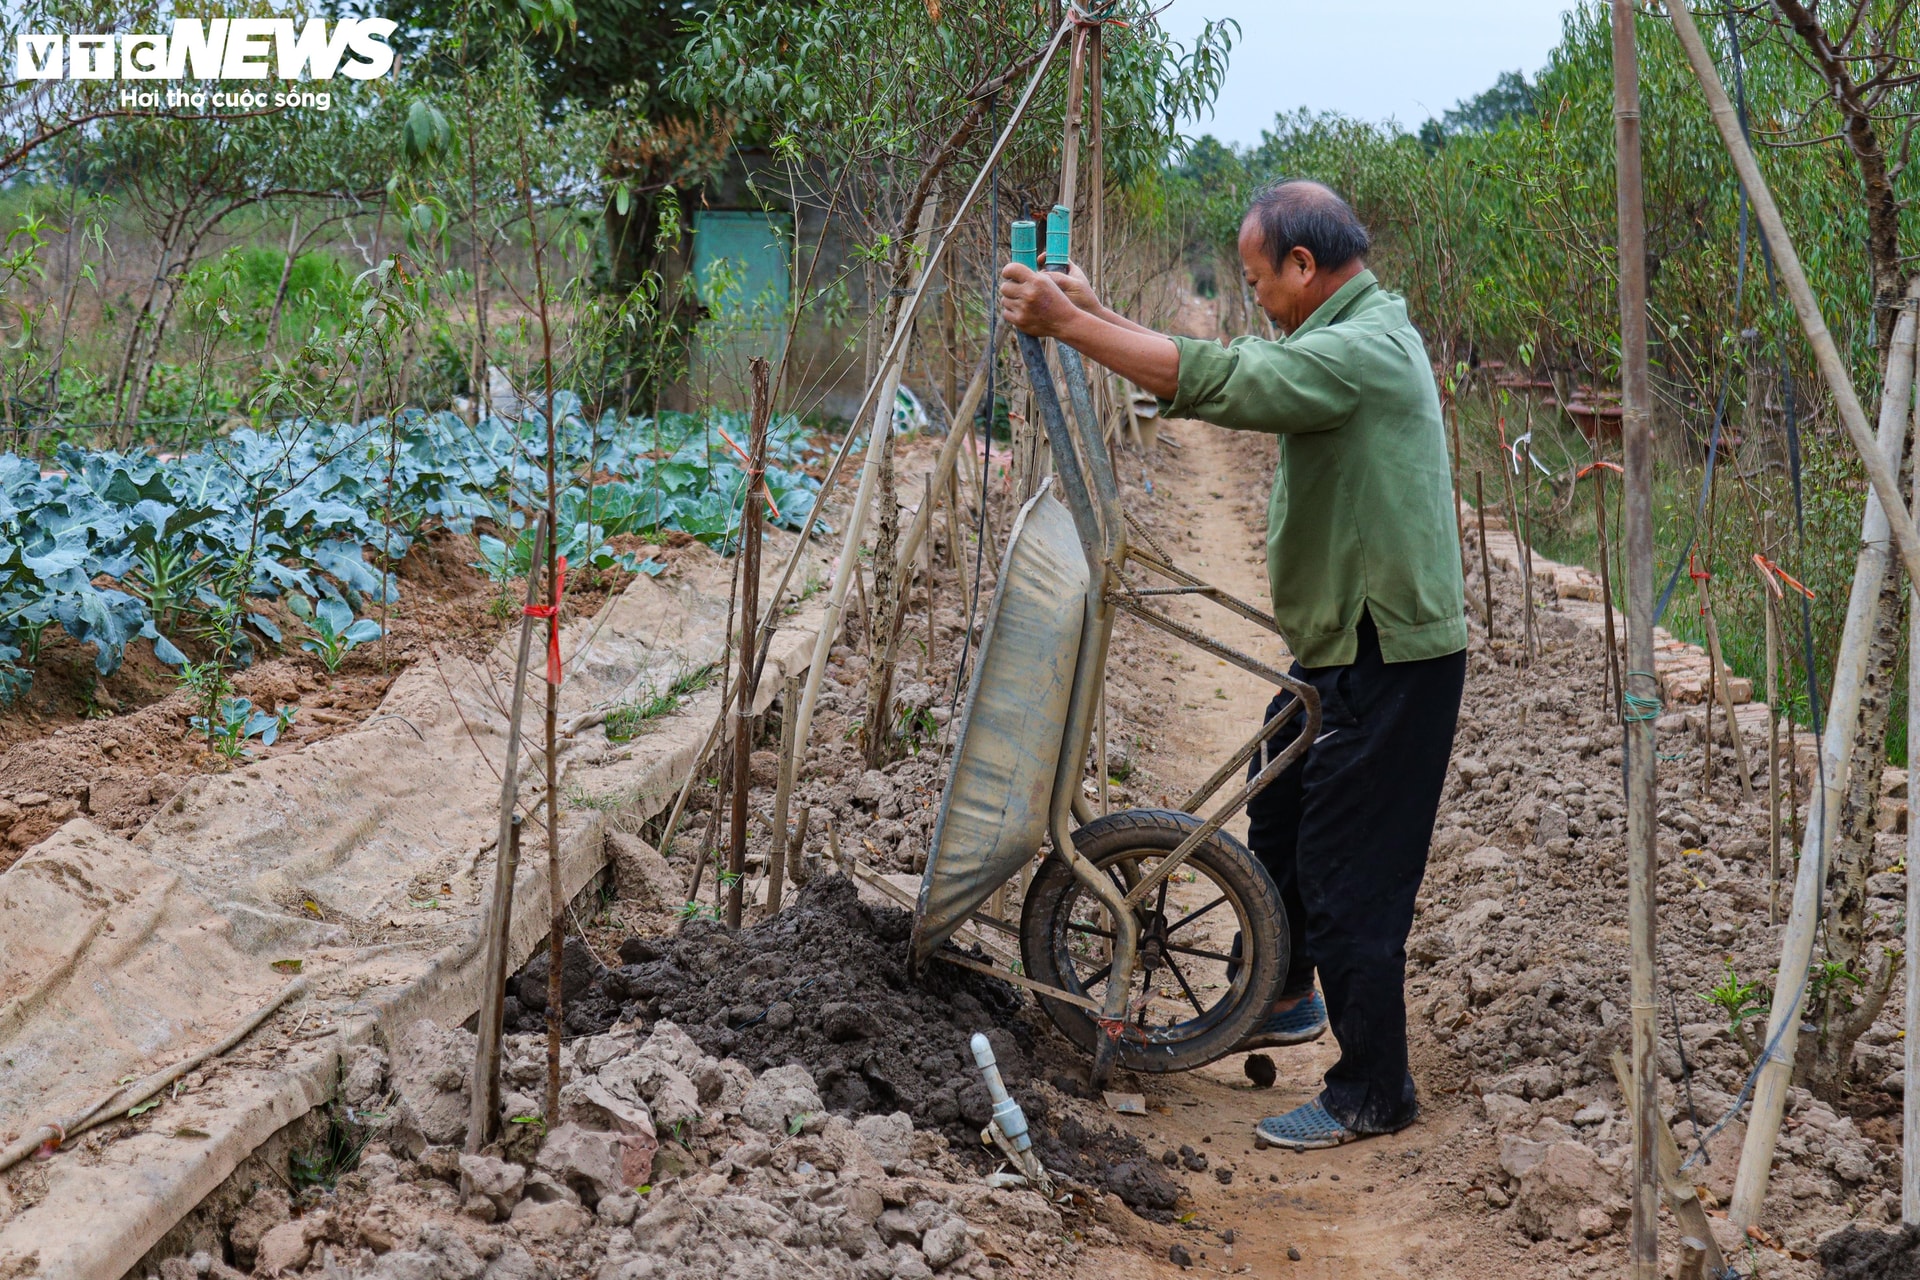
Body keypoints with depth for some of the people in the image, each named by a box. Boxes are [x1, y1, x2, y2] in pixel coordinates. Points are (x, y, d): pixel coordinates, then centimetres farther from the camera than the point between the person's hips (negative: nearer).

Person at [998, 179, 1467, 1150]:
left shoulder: (1363, 350, -21)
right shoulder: (1349, 337, 12)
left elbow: (1212, 381, -32)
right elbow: (1227, 377, 16)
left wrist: (1068, 324, -28)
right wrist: (1093, 315, 11)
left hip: (1388, 662, -11)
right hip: (1339, 651, 11)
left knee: (1348, 883, -2)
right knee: (1279, 824, 25)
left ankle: (1372, 1095, 12)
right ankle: (1282, 998, 45)